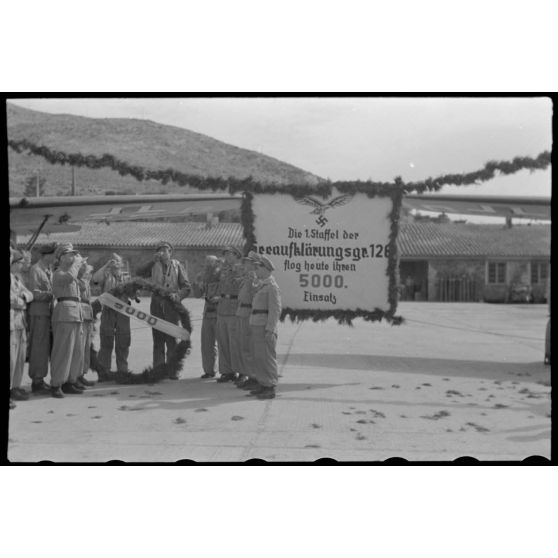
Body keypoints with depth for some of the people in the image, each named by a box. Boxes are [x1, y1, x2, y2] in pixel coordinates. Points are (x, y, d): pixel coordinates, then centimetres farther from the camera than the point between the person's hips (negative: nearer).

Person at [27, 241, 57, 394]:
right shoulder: (35, 270, -9)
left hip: (48, 312, 8)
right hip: (38, 313, -8)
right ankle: (36, 382, 2)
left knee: (46, 347, 10)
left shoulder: (49, 270, 17)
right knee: (39, 347, -5)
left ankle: (40, 379, 18)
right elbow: (34, 293, -16)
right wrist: (52, 294, -16)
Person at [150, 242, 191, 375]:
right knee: (157, 339, 4)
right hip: (156, 304, 2)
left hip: (171, 305, -2)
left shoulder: (177, 265, 9)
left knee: (171, 339, -4)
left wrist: (178, 295, -11)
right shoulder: (154, 266, 14)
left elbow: (187, 287, 5)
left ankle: (172, 371, 2)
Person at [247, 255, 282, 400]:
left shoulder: (272, 287, -12)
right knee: (258, 357, 11)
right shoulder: (261, 286, 17)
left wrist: (270, 330, -22)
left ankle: (270, 389, -1)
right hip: (256, 327, 9)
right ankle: (263, 385, 19)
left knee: (267, 357, -6)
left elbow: (275, 310, -17)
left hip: (266, 328, -9)